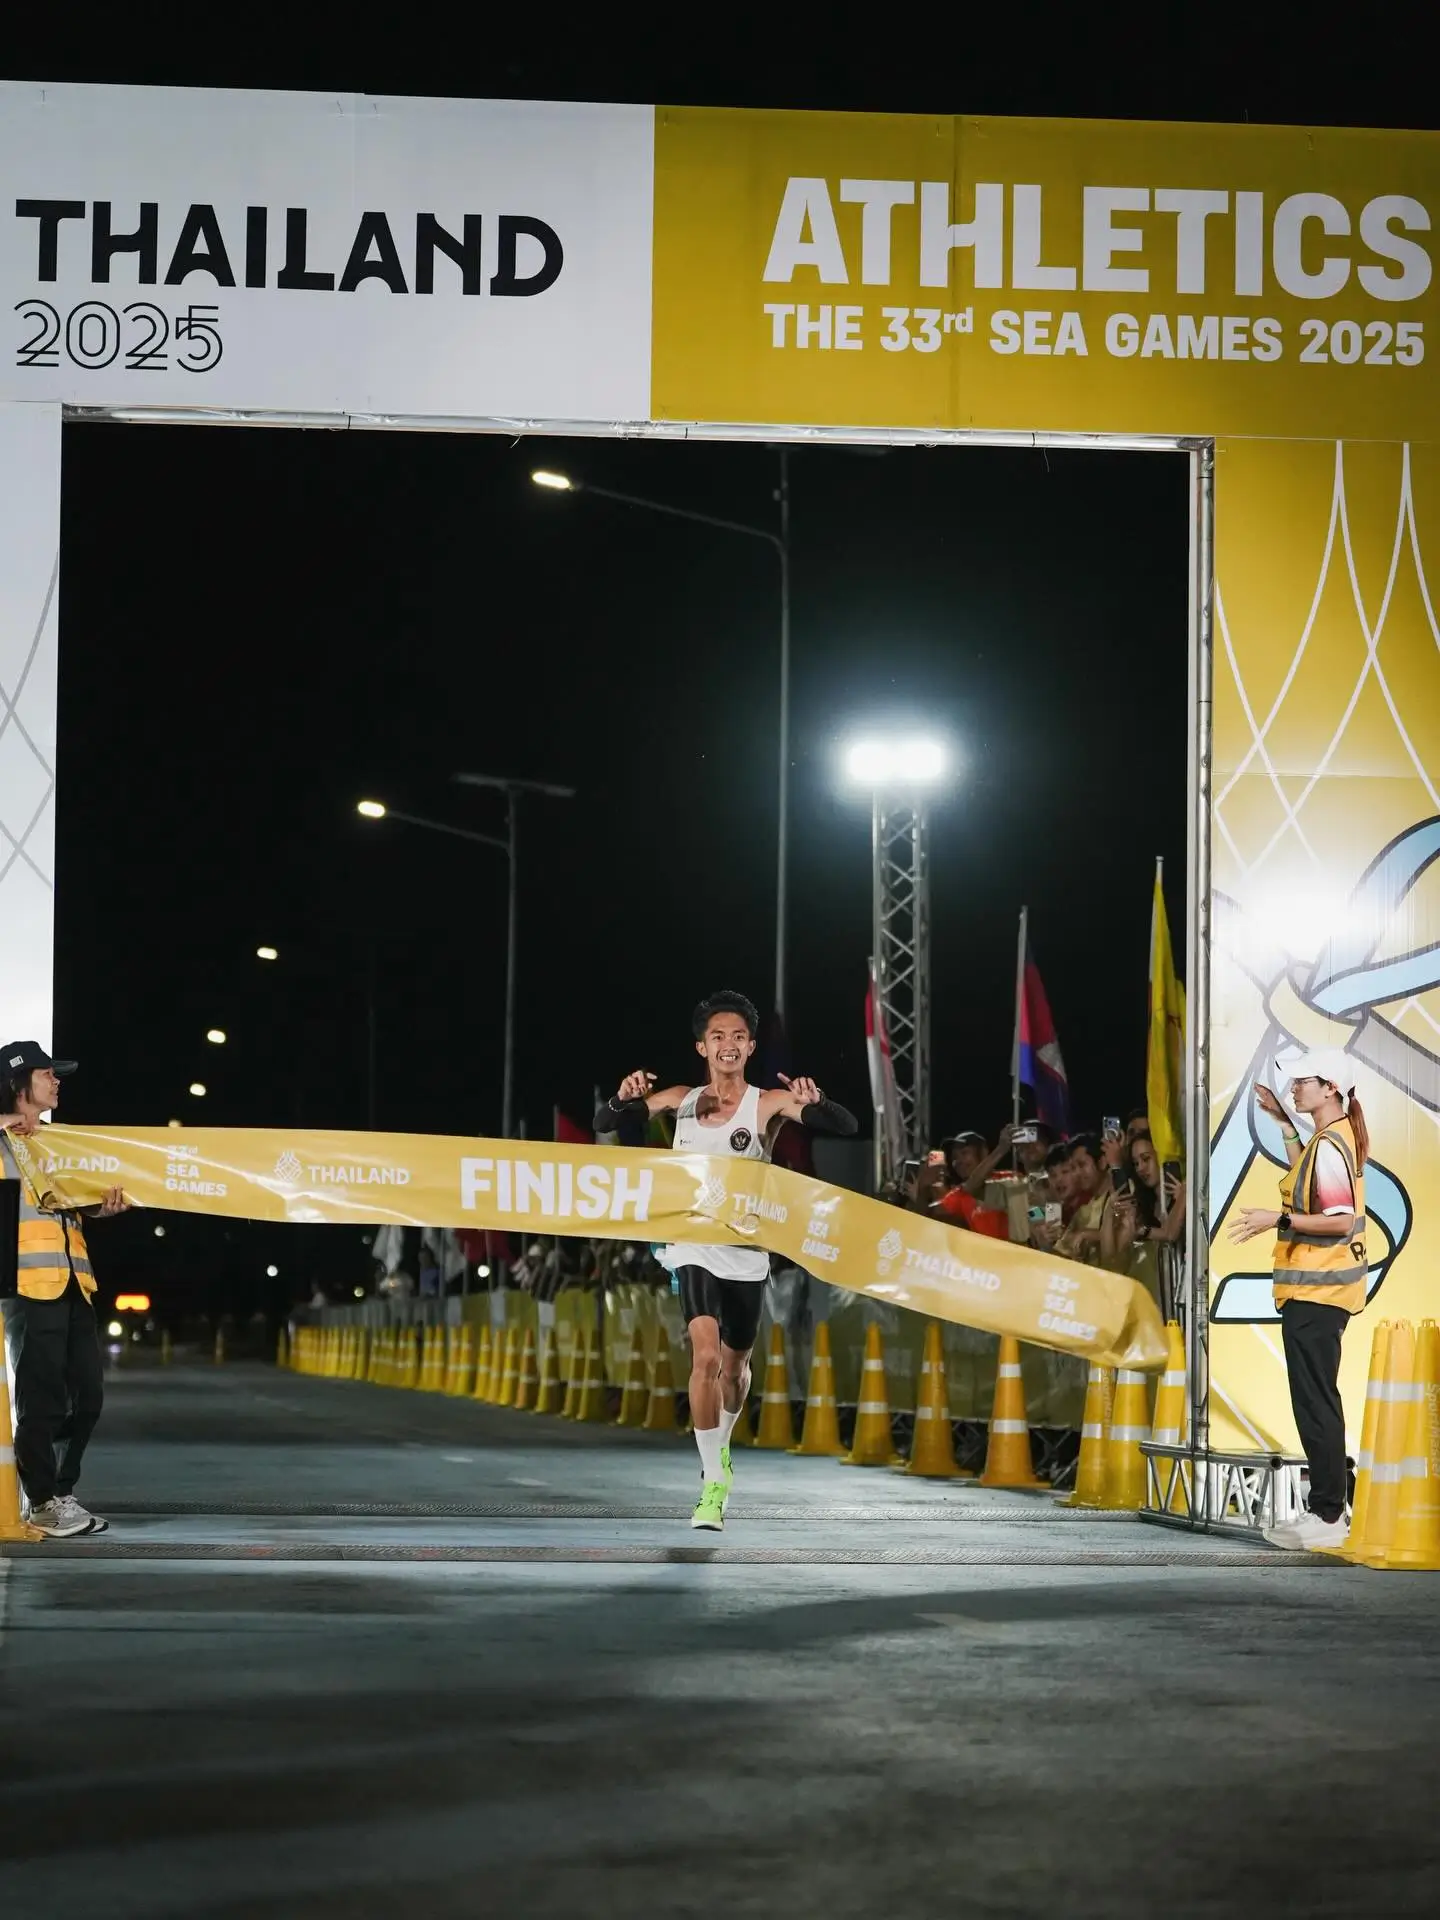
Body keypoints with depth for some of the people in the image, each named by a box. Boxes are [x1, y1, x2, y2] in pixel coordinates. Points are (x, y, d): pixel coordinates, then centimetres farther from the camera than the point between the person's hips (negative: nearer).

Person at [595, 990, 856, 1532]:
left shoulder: (769, 1103, -6)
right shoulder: (680, 1100, 2)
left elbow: (846, 1126, -16)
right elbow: (603, 1124, 8)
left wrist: (813, 1104, -38)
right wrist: (624, 1100, -15)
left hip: (747, 1253, 0)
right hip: (694, 1247, 0)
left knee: (734, 1365, 17)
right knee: (705, 1355, -19)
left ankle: (721, 1450, 47)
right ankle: (713, 1485, -15)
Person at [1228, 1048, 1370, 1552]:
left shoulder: (1329, 1147, -19)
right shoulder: (1337, 1136, 12)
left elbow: (1342, 1222, -24)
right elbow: (1308, 1177, 30)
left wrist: (1279, 1220, -27)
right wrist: (1284, 1123, 24)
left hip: (1315, 1292, -11)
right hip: (1323, 1287, 11)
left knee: (1314, 1403, -8)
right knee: (1320, 1399, 18)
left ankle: (1326, 1518, -7)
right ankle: (1331, 1501, 26)